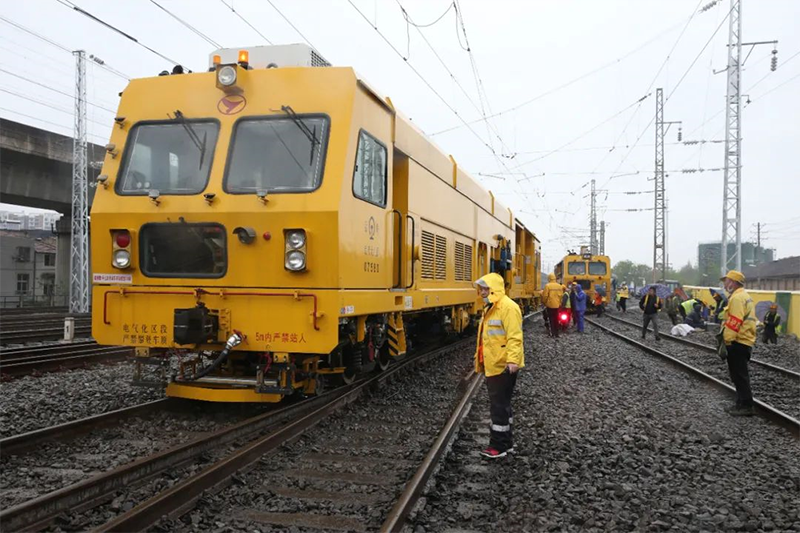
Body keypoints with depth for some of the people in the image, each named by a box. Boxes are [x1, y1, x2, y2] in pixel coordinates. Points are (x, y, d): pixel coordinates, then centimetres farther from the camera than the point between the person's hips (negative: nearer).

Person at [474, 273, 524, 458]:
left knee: (499, 406, -3)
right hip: (492, 366, 10)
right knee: (502, 405, 16)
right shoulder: (490, 309, 15)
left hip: (503, 367, -10)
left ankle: (498, 446, 6)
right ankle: (506, 442, 27)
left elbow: (514, 337, -24)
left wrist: (513, 360, -31)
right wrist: (480, 358, 25)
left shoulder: (508, 307, -17)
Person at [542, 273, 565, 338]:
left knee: (551, 319, 3)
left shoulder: (547, 286, -13)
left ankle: (552, 333, 1)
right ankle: (556, 333, 16)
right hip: (557, 305, 4)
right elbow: (561, 295, 5)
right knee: (556, 319, 13)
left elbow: (545, 296, -13)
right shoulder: (559, 286, 2)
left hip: (550, 305, -4)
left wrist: (544, 302, 3)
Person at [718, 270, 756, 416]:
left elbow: (734, 322, -22)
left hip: (738, 343, -10)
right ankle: (742, 404, 24)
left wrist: (725, 342, -20)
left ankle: (745, 406, -1)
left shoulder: (737, 298, -15)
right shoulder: (745, 296, 18)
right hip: (745, 342, 10)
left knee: (739, 375, -5)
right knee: (740, 375, 17)